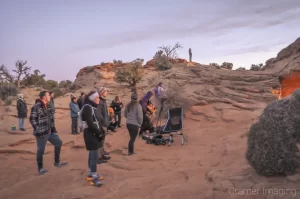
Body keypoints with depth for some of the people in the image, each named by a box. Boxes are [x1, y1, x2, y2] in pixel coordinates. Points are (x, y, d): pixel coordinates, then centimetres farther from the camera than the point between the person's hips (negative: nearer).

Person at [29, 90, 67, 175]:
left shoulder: (48, 106, 8)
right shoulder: (36, 107, -18)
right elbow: (32, 119, -19)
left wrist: (53, 128, 13)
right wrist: (38, 130, -18)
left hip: (49, 131, 9)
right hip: (41, 133, -9)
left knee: (58, 143, 16)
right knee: (41, 150, 5)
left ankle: (57, 162, 30)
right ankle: (40, 168, 24)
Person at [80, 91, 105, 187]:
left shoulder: (92, 107, 14)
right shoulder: (87, 107, -16)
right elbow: (90, 123, -23)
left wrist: (102, 131, 3)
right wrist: (99, 133, -17)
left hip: (94, 133, 10)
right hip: (91, 134, -10)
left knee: (92, 154, 16)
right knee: (95, 155, -7)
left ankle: (91, 174, 27)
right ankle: (94, 177, 3)